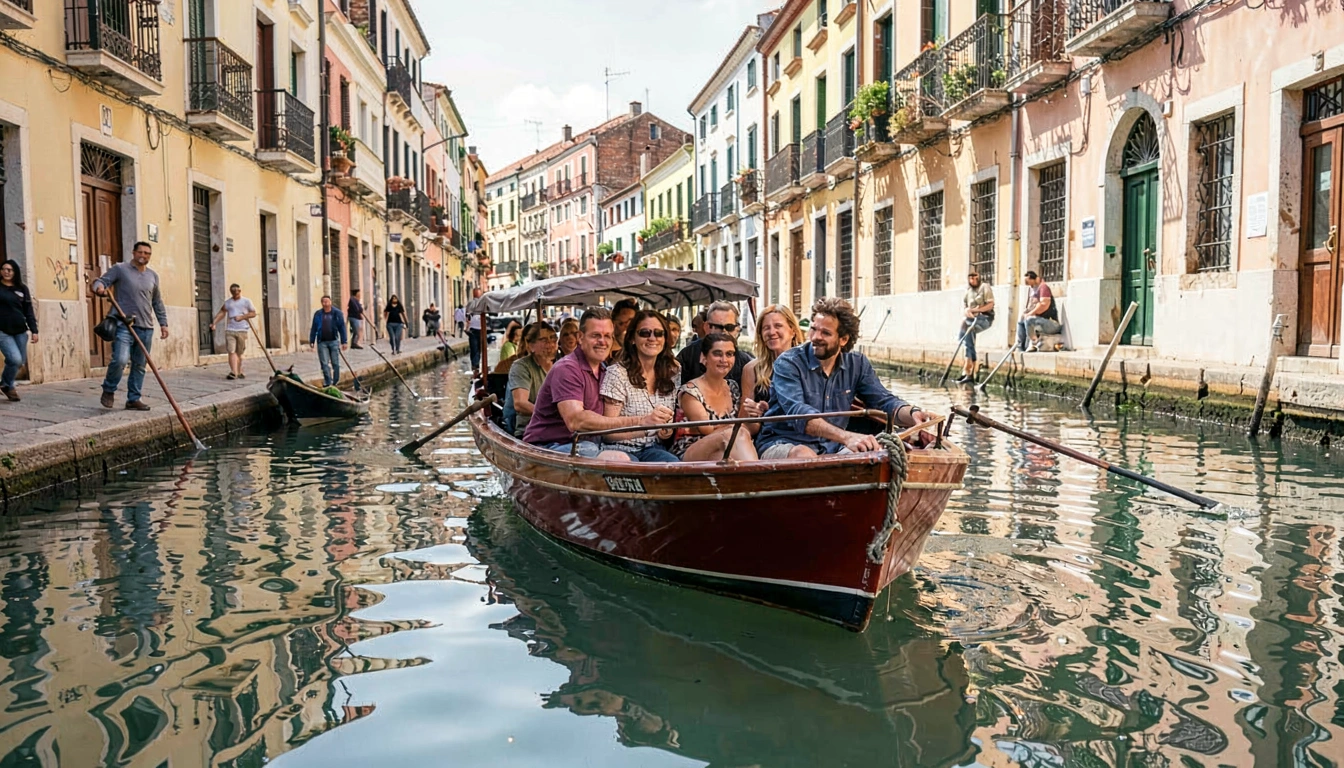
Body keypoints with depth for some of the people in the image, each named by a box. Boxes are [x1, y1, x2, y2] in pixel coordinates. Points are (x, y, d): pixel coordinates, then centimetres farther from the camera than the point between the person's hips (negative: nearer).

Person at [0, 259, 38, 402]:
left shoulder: (22, 289, 9)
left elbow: (28, 311, 10)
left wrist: (34, 330, 5)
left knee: (20, 362, 5)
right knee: (15, 359, -17)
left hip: (20, 331, 4)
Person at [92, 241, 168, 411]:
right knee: (120, 360, -18)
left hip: (145, 328, 5)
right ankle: (108, 390, 6)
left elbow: (157, 303, 23)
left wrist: (163, 323, 18)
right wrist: (99, 287, -28)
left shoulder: (153, 276, 16)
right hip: (124, 325, -5)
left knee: (139, 365, 7)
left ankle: (133, 399, 15)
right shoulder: (120, 269, 2)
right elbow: (100, 282, -4)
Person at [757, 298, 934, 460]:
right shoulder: (788, 364, -13)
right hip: (782, 445, -4)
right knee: (804, 455, -38)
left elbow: (885, 401, 1)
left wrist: (912, 414, -25)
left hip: (832, 446, 4)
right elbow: (797, 412, -29)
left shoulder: (857, 364, 5)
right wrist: (846, 437, -45)